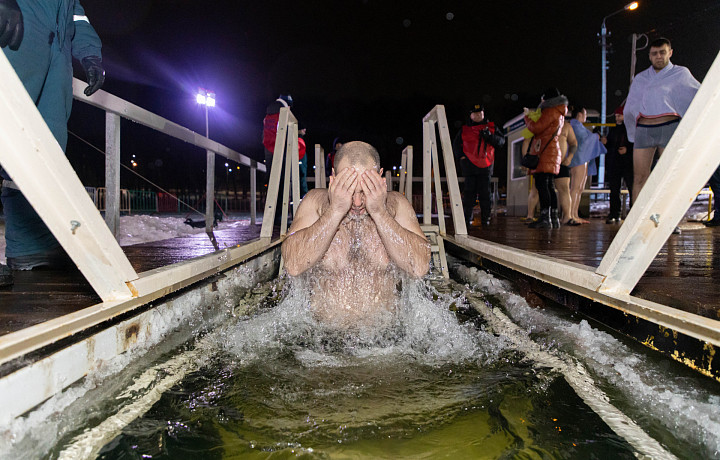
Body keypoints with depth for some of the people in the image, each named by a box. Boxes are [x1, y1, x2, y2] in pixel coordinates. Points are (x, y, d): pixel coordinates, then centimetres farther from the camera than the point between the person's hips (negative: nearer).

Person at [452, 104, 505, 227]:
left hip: (485, 165, 0)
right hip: (469, 165, 0)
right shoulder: (464, 129, 12)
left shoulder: (491, 127, 13)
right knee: (469, 192, -2)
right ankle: (467, 218, 4)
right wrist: (461, 156, 4)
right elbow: (456, 144, 20)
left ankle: (485, 219, 6)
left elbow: (501, 140, 10)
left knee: (485, 193, 0)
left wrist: (490, 136, -8)